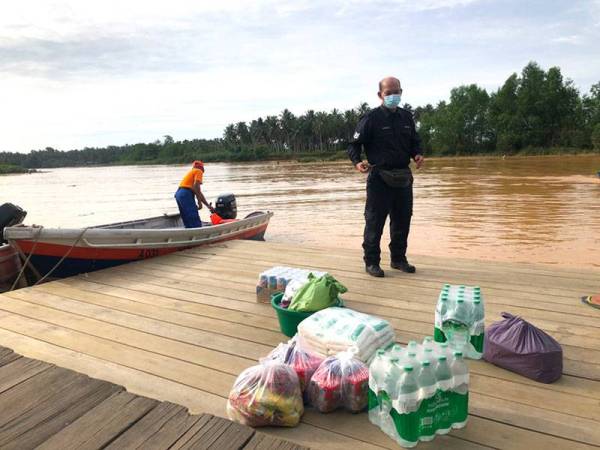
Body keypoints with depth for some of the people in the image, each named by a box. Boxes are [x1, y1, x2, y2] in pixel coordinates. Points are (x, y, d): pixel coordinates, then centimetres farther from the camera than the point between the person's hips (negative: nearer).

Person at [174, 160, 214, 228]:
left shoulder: (191, 172, 31)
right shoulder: (198, 171, 6)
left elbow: (198, 192, 30)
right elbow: (196, 186, -12)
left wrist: (208, 205, 28)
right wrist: (199, 201, -11)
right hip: (186, 194, -9)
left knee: (188, 224, 11)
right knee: (196, 224, -12)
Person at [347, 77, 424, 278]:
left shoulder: (406, 117, 12)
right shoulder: (371, 118, -5)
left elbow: (415, 142, 22)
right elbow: (354, 144, -4)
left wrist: (417, 154, 1)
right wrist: (357, 162, -22)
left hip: (403, 177, 6)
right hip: (379, 178, -6)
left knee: (403, 220, 12)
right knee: (375, 221, -1)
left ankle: (398, 259, 26)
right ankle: (371, 262, 10)